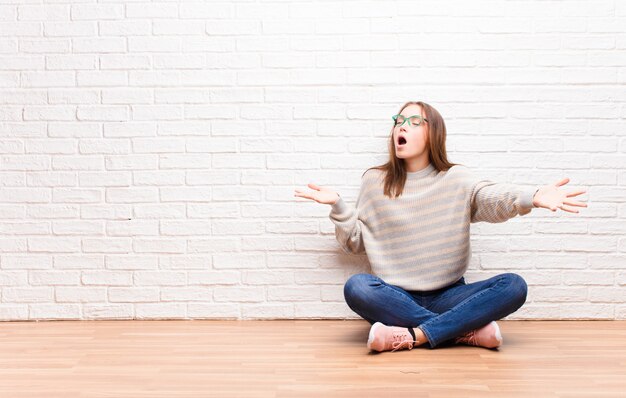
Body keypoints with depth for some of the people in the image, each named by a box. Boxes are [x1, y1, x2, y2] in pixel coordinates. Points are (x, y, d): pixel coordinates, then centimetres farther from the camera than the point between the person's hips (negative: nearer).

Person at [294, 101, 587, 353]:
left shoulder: (456, 179, 4)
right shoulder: (374, 181, 6)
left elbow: (494, 199, -17)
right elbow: (355, 242, 7)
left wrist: (532, 198, -38)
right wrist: (337, 206, -10)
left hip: (447, 296, 1)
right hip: (396, 298, 0)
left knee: (513, 286, -24)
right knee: (356, 288, -33)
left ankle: (411, 336, -30)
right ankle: (468, 330, -27)